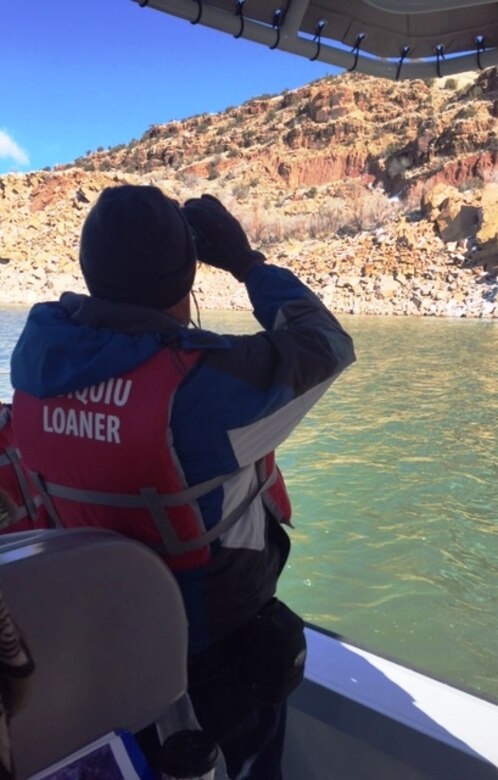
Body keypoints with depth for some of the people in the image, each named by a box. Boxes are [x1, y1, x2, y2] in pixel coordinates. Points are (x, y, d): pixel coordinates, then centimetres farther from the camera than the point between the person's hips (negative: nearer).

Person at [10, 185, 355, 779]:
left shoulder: (37, 352, -16)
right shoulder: (200, 379, -34)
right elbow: (327, 344, -18)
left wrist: (127, 257, 0)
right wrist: (247, 261, -11)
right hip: (218, 624, -5)